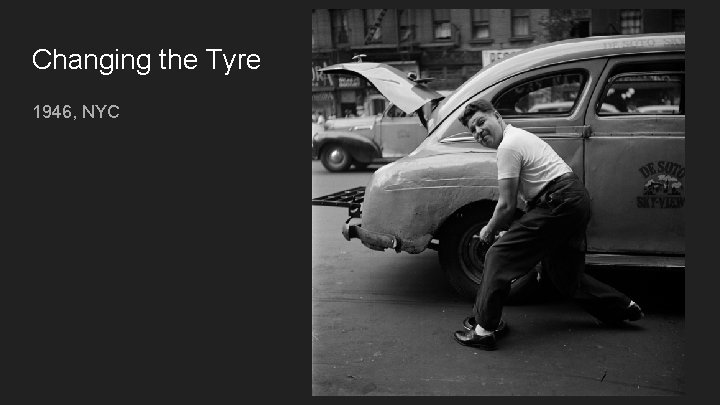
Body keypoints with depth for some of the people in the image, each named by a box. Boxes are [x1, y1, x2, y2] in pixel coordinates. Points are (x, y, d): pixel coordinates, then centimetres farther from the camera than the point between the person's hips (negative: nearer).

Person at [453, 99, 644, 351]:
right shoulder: (519, 135, 20)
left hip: (560, 203, -11)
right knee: (564, 273, 23)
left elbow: (507, 206, -12)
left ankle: (484, 329, -8)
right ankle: (623, 308, 34)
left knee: (499, 256, -11)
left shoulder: (508, 146, -12)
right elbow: (529, 194, 27)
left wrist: (488, 231, 5)